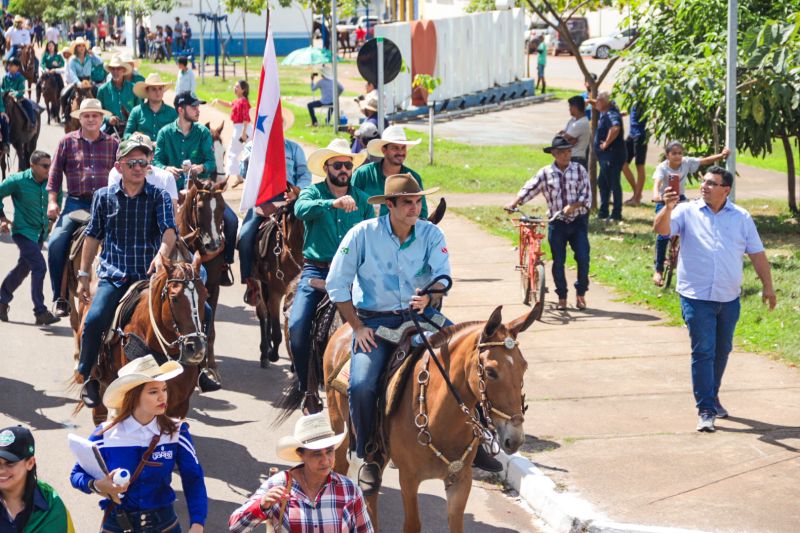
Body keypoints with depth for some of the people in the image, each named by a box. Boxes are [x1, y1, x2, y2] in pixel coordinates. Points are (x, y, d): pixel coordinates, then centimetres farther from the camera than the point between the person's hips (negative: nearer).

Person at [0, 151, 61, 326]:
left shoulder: (49, 183, 2)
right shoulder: (17, 181, -14)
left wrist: (51, 219, 14)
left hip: (40, 233, 7)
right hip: (23, 231, -6)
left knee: (23, 269, 17)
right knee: (39, 267, -18)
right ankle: (40, 312, -14)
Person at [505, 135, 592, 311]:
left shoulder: (579, 170, -1)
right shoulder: (545, 173, -1)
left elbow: (586, 195, -6)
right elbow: (529, 189, -2)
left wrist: (572, 206, -22)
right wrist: (514, 203, -16)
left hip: (578, 221, 0)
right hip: (556, 223, 0)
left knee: (583, 258, -8)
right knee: (558, 261, 2)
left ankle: (581, 294, 10)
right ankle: (562, 297, 15)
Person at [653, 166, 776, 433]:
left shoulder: (741, 217, 6)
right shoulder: (687, 212, -1)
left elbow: (757, 253, 8)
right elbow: (661, 229, -15)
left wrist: (767, 286, 3)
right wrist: (668, 208, -34)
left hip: (729, 298, 3)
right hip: (696, 297, -3)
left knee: (722, 351, 16)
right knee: (703, 352, -6)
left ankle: (712, 396, 34)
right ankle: (705, 410, -4)